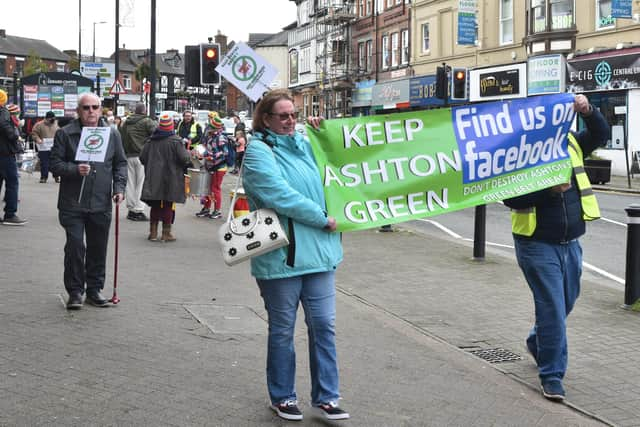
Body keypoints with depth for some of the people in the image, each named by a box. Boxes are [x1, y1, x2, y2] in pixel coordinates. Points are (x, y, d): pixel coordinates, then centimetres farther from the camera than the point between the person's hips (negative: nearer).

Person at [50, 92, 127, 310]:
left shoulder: (112, 134, 8)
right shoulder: (65, 134, -1)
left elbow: (120, 163, 12)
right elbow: (55, 163, -2)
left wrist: (119, 187, -1)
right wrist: (75, 169, -19)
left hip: (101, 203, 3)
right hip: (72, 203, -3)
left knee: (98, 249, 9)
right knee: (75, 247, -6)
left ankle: (94, 289, 23)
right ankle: (75, 291, 6)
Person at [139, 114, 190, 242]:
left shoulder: (151, 141, 2)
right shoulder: (175, 141, -12)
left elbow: (142, 158, 6)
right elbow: (185, 159, -15)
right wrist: (188, 154, 6)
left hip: (153, 179, 4)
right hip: (170, 179, -4)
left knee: (155, 206, 13)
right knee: (168, 206, 4)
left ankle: (153, 232, 16)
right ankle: (166, 233, 8)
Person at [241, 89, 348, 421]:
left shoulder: (304, 144, 13)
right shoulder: (258, 151, -7)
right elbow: (280, 195, -19)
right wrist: (323, 219, -14)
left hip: (318, 252, 6)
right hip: (281, 255, -6)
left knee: (324, 326, 6)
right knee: (282, 331, 8)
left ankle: (325, 397, 18)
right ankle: (282, 397, 24)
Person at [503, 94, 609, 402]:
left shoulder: (570, 143, 6)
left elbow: (600, 134, -1)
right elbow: (511, 197, -18)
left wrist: (588, 112, -18)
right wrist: (549, 189, -28)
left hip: (570, 243, 6)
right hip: (537, 244, -6)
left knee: (566, 303, 21)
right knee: (552, 309, -6)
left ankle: (536, 342, 48)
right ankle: (552, 376, 4)